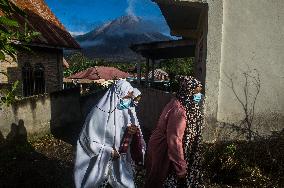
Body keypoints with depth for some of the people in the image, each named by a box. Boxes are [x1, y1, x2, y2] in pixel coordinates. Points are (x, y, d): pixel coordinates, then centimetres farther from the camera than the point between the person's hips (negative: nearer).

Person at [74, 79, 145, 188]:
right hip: (101, 160, -5)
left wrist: (129, 129, -16)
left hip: (118, 159, 5)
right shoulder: (99, 113, -24)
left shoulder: (124, 110, -6)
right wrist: (110, 151, -17)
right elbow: (90, 140, -18)